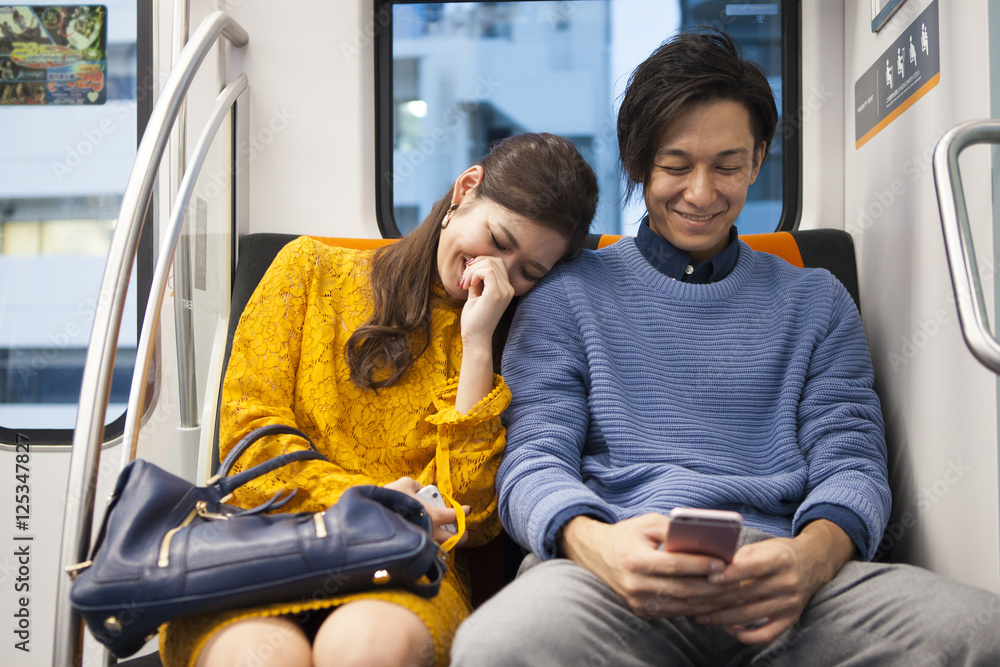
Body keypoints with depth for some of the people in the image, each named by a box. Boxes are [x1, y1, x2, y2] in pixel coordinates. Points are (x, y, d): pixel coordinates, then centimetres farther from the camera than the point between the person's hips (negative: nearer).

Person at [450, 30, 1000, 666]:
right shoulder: (569, 294, 15)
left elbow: (851, 464, 12)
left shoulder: (817, 302, 22)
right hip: (620, 566, -1)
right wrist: (596, 544, -21)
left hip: (772, 578, 2)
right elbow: (535, 460, 5)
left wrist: (812, 554, -15)